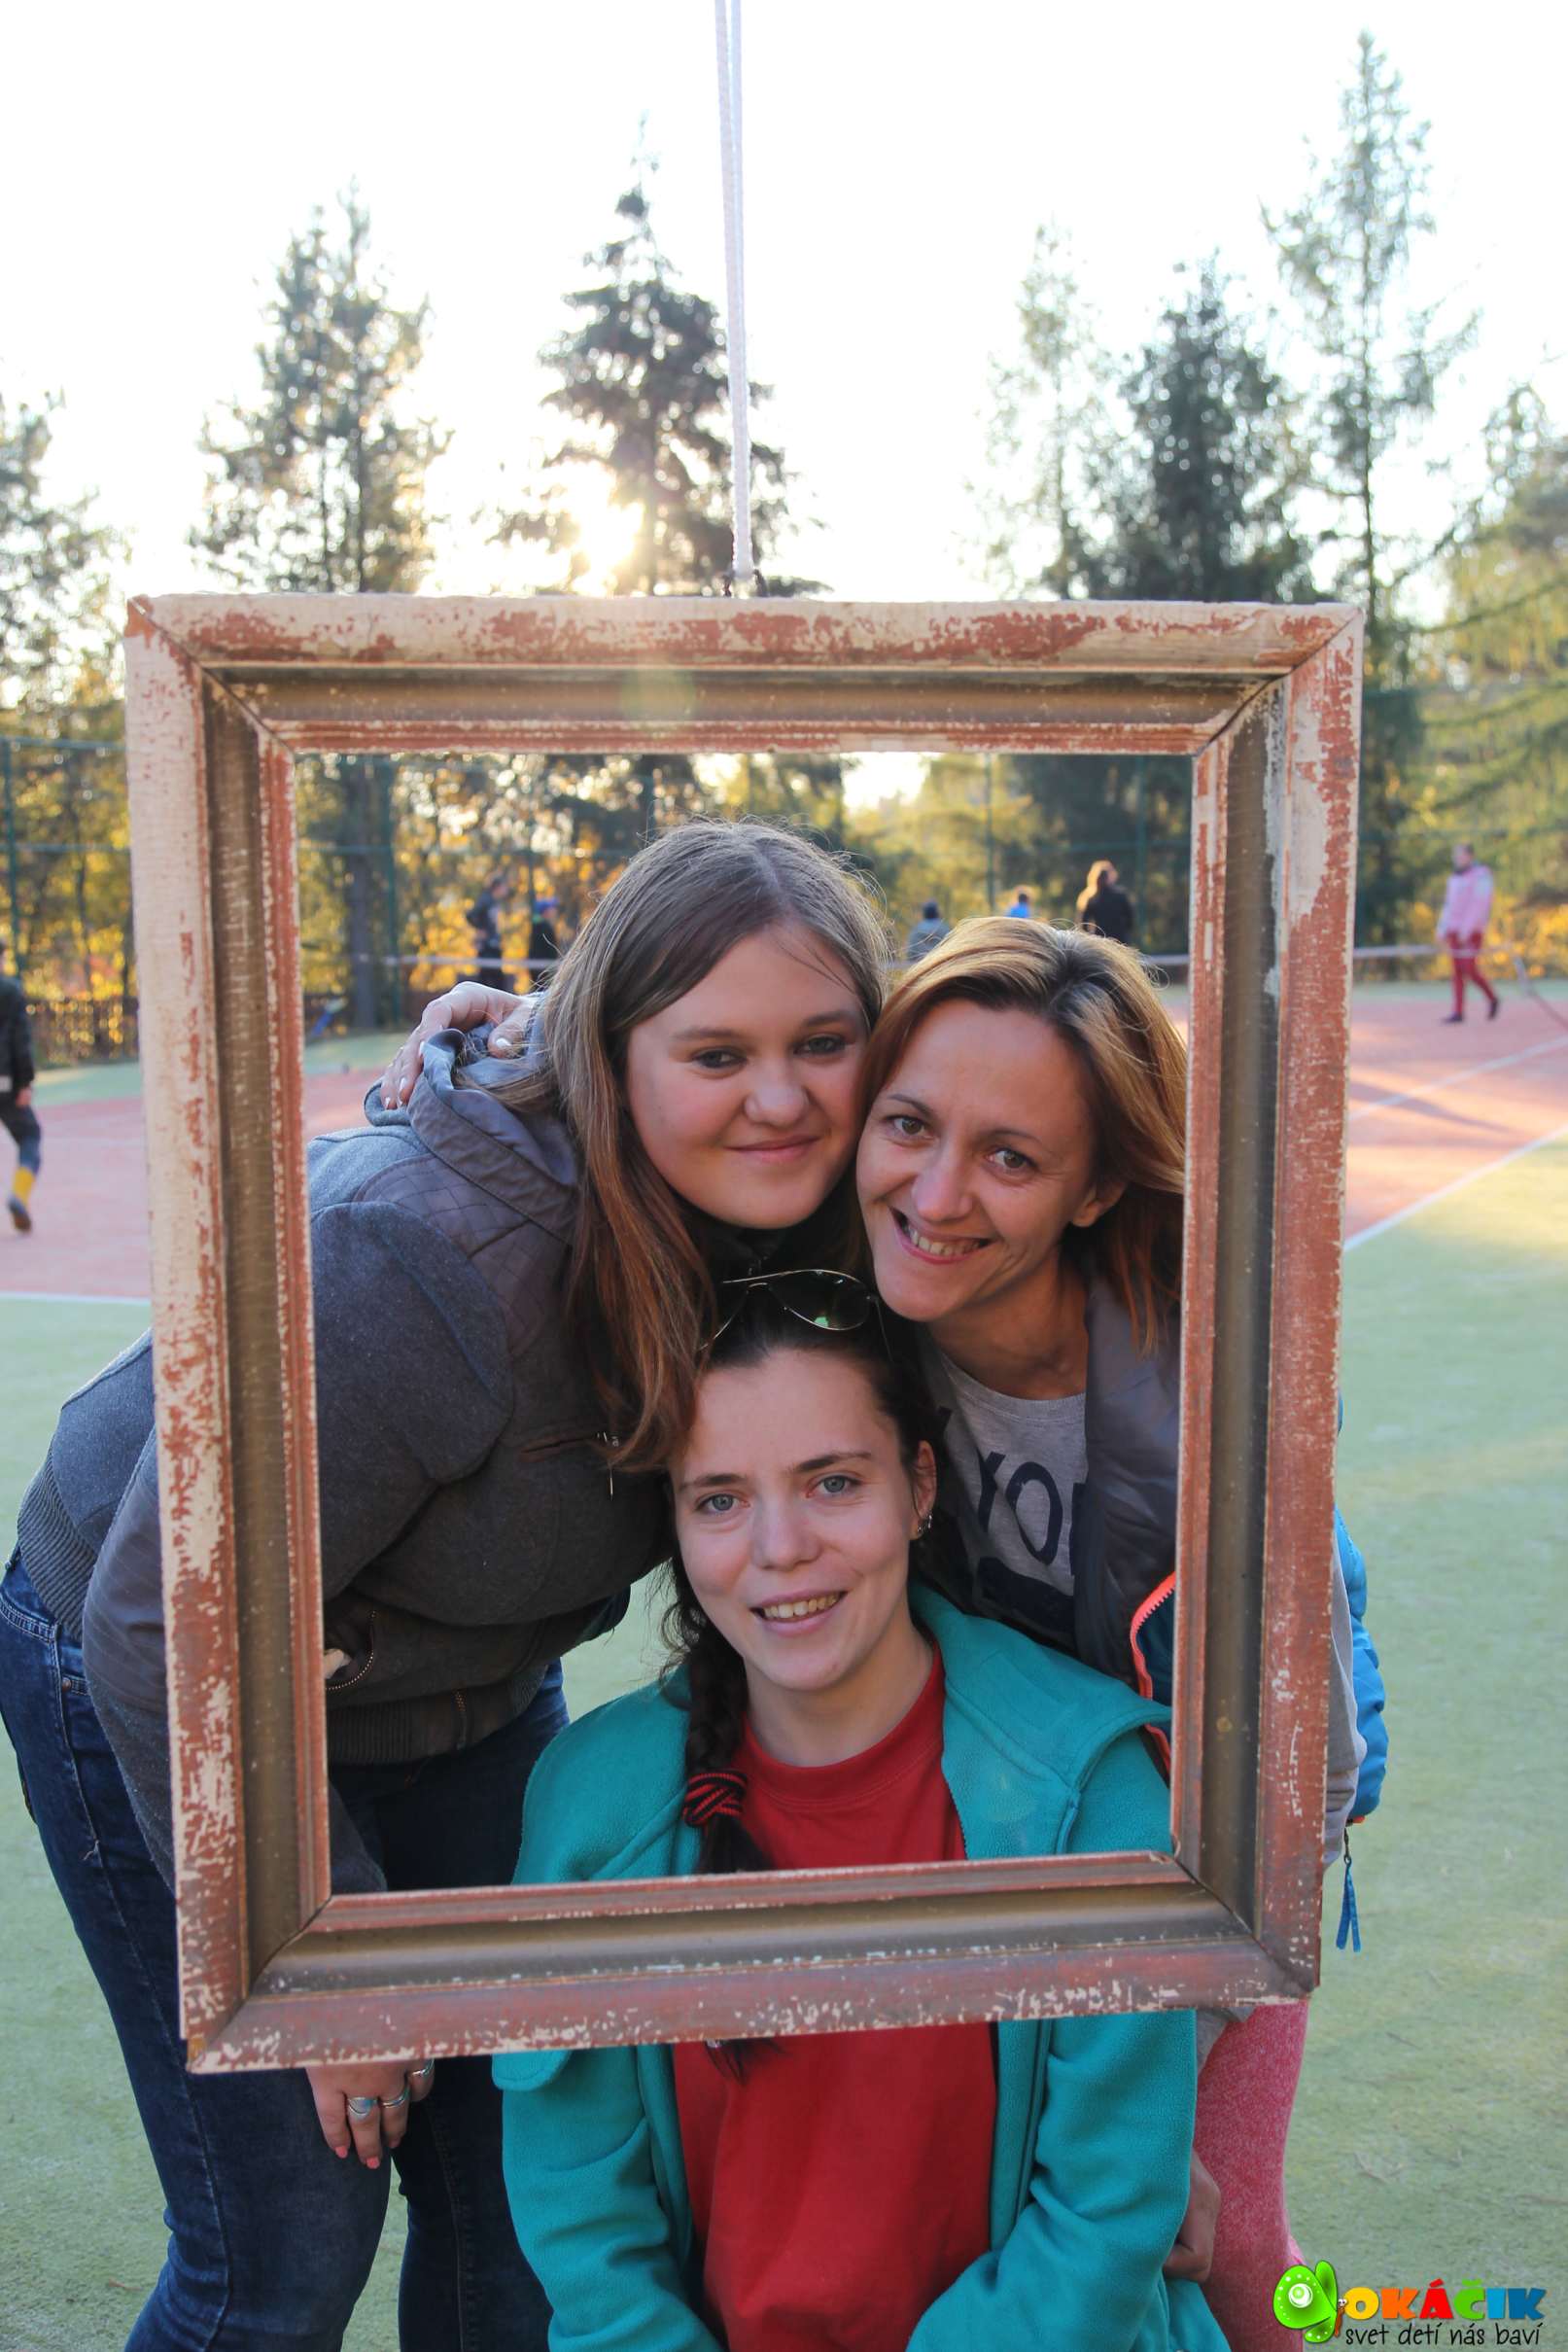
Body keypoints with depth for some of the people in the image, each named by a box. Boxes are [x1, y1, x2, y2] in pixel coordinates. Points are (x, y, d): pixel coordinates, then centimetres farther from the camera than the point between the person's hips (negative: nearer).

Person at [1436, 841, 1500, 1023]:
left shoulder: (1481, 876, -11)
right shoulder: (1455, 878, 14)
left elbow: (1481, 905, -19)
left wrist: (1467, 928, -25)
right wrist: (1442, 928, 9)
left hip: (1472, 931, -7)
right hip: (1456, 930, 7)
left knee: (1470, 968, -12)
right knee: (1458, 970, 2)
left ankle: (1493, 998, 9)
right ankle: (1458, 1012, 1)